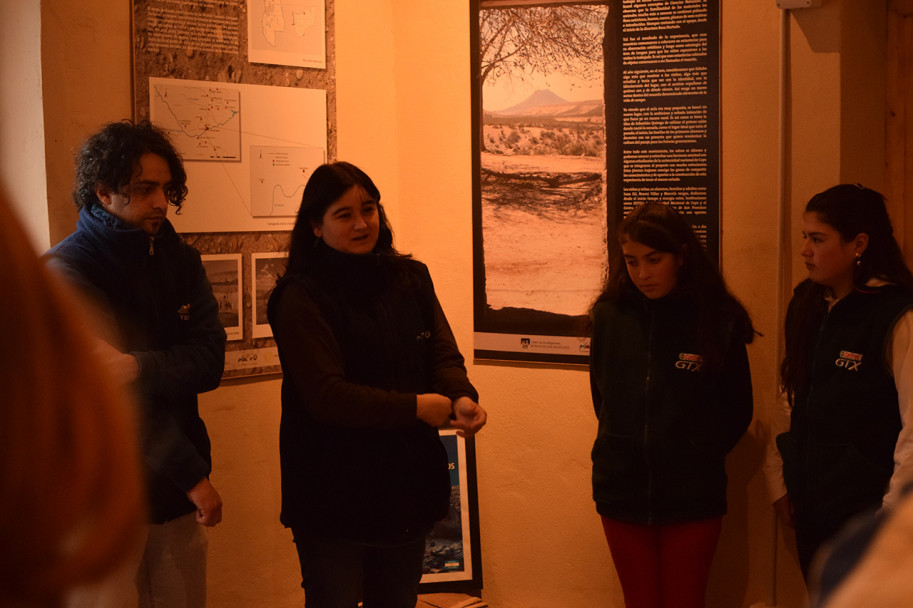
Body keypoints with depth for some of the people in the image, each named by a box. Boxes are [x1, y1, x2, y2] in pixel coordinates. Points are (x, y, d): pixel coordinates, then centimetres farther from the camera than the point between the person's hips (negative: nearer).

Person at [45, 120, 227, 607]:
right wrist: (192, 474, -18)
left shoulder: (180, 260, 7)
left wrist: (139, 367, -26)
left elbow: (210, 361, -5)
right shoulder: (65, 271, -11)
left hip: (174, 493, 5)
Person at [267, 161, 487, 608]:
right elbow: (326, 395, -20)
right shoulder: (302, 299, -13)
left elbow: (443, 355, 1)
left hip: (408, 484, 6)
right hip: (333, 499, -5)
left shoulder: (410, 280, 6)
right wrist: (416, 407, -21)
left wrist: (462, 398, -22)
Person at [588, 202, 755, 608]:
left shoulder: (718, 319, -8)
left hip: (693, 498, -2)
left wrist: (701, 458, 4)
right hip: (623, 494, 2)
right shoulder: (609, 316, -2)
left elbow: (738, 410, 2)